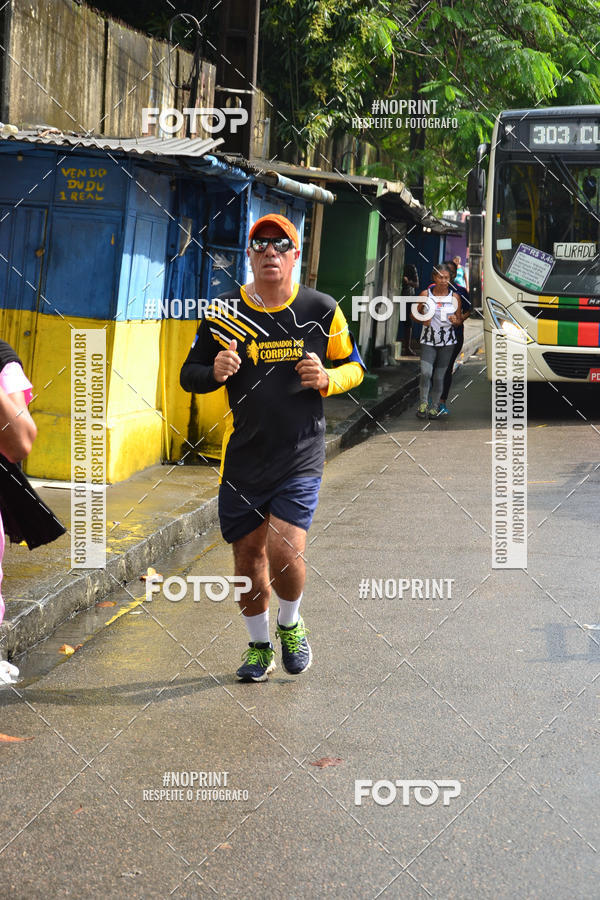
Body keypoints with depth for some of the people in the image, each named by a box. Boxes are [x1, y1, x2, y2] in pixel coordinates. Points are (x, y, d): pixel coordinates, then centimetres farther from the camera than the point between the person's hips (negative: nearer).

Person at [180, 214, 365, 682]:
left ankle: (291, 624, 17)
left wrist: (327, 379, -12)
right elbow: (190, 375, 8)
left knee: (285, 551, -14)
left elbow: (354, 367, 11)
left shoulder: (321, 310, 1)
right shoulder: (223, 313, 2)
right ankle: (259, 646, 31)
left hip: (301, 456, -2)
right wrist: (214, 372, -15)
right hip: (243, 458, 2)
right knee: (248, 555, 9)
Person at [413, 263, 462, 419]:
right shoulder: (425, 294, 1)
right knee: (426, 373, -16)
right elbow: (414, 314, 11)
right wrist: (423, 319, -10)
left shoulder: (454, 297, 3)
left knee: (439, 376, 3)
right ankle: (423, 402, 5)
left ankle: (434, 406, 19)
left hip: (447, 342, 1)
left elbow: (460, 319, 11)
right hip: (428, 340, -1)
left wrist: (456, 320, -13)